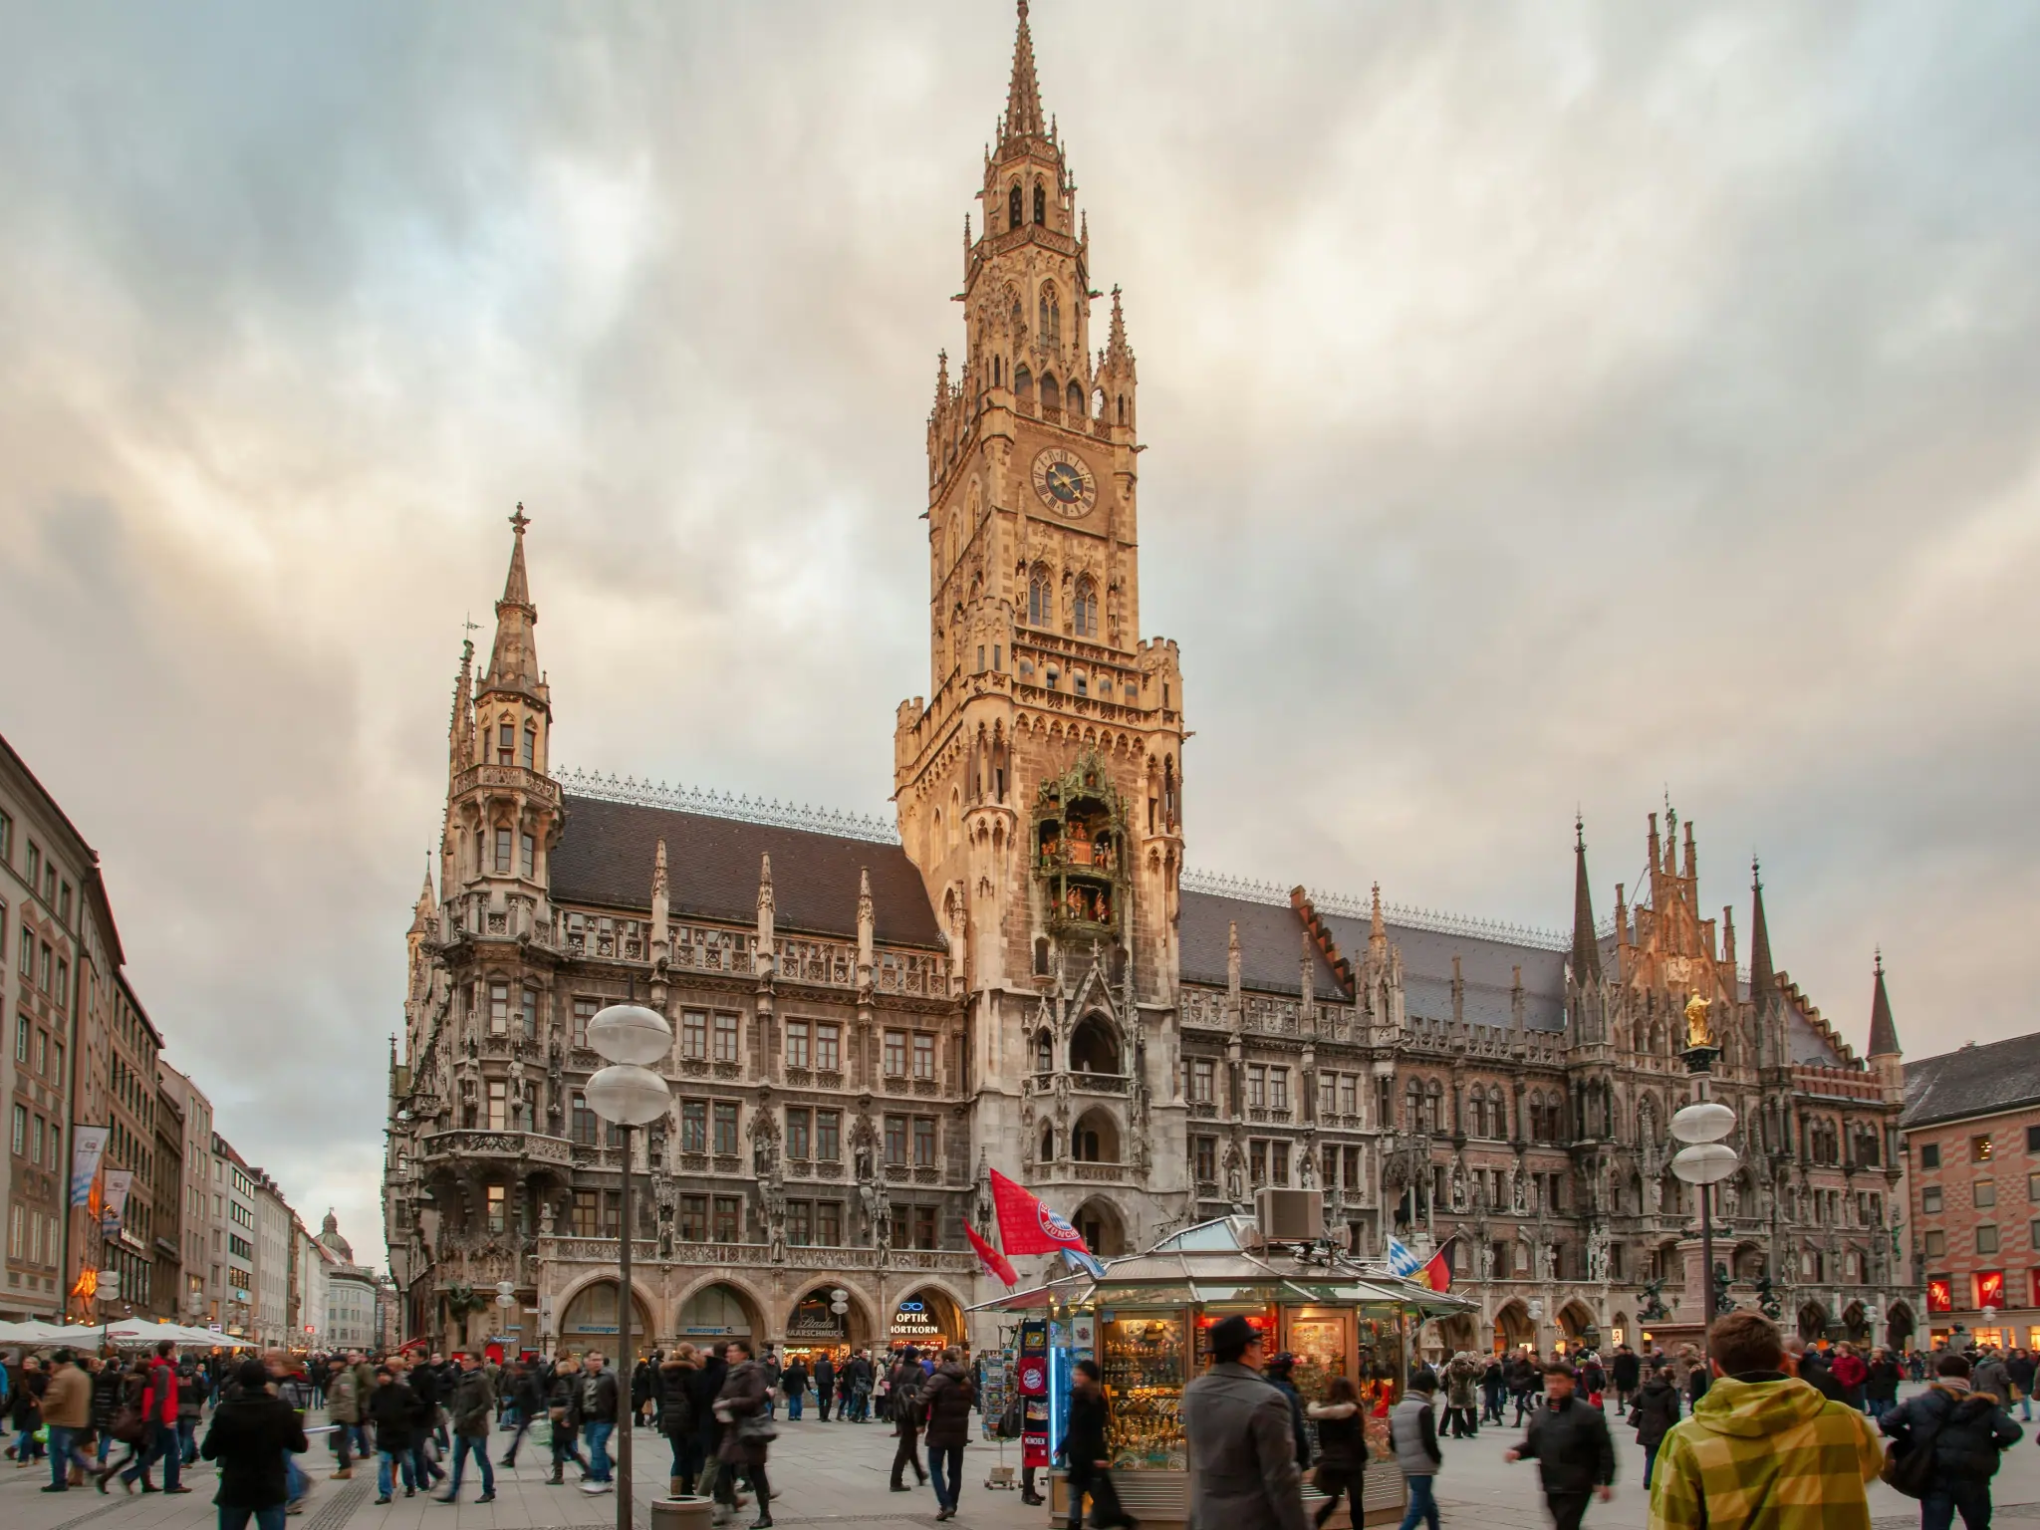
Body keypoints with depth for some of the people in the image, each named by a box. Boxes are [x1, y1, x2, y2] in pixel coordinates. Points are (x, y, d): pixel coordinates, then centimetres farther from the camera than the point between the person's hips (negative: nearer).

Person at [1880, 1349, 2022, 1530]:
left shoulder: (1918, 1403, 1)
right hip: (1972, 1480, 0)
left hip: (1934, 1480, 0)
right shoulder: (1985, 1405, -2)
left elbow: (1886, 1422, -1)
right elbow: (2012, 1432, -15)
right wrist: (1991, 1445, 4)